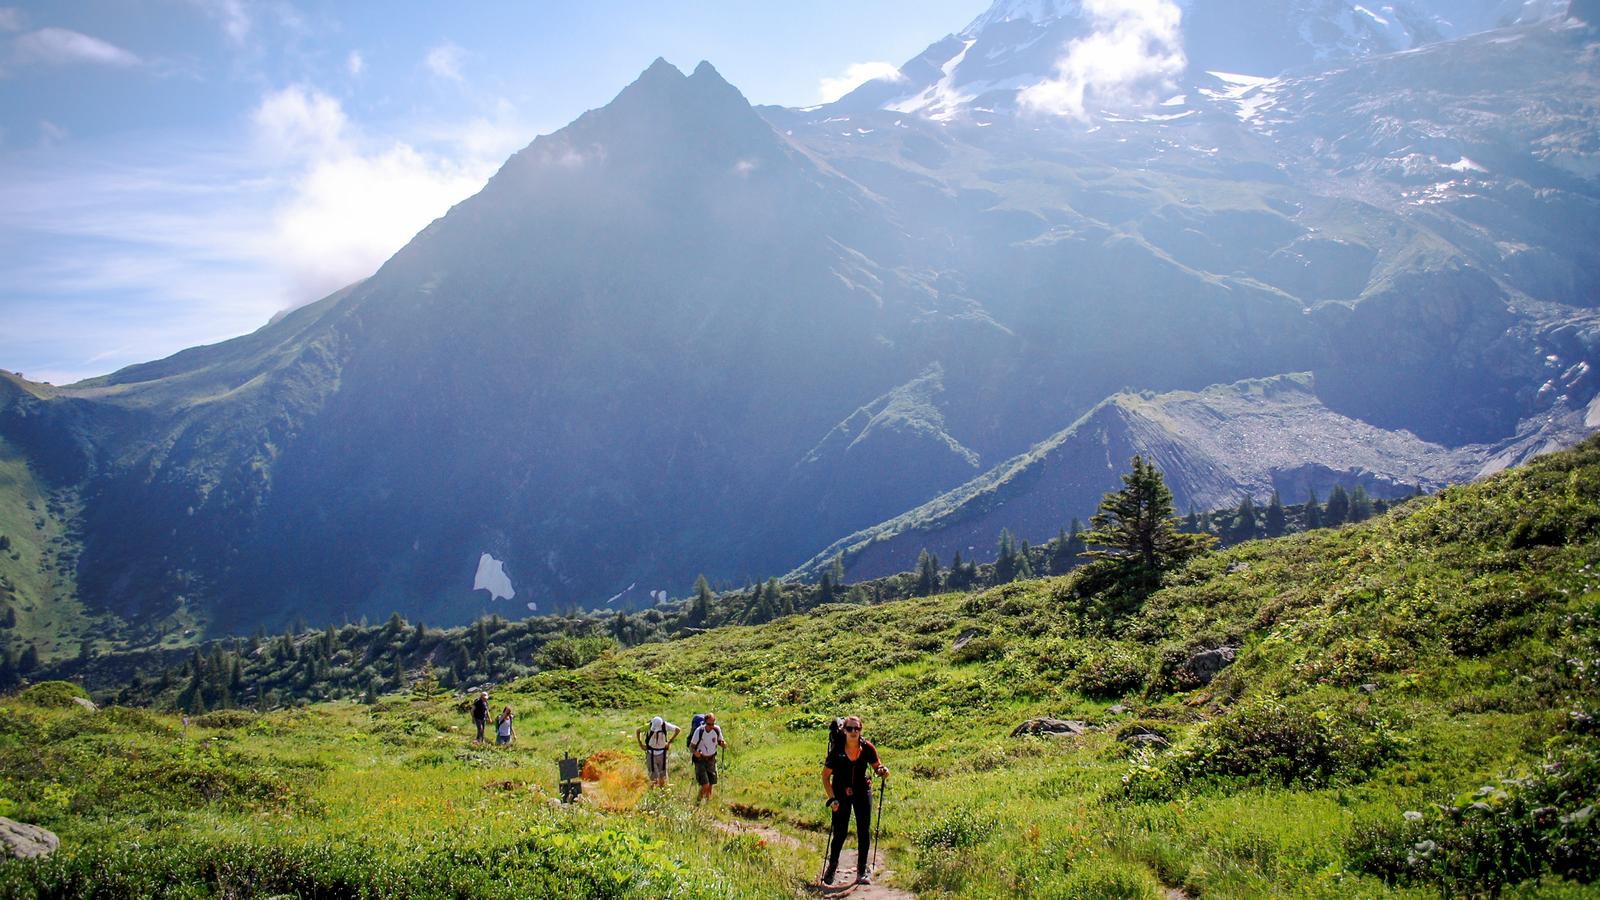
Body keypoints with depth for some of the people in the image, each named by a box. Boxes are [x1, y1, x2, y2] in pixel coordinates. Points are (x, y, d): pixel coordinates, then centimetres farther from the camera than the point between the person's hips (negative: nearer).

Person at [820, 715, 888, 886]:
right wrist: (832, 798, -14)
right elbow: (825, 775, -8)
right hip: (841, 794, -1)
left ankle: (862, 872, 11)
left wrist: (882, 771, -21)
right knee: (840, 833, 0)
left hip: (862, 792, 1)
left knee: (864, 831, -2)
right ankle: (832, 866, 27)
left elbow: (876, 766, 3)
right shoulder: (836, 750, -17)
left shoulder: (867, 748, -13)